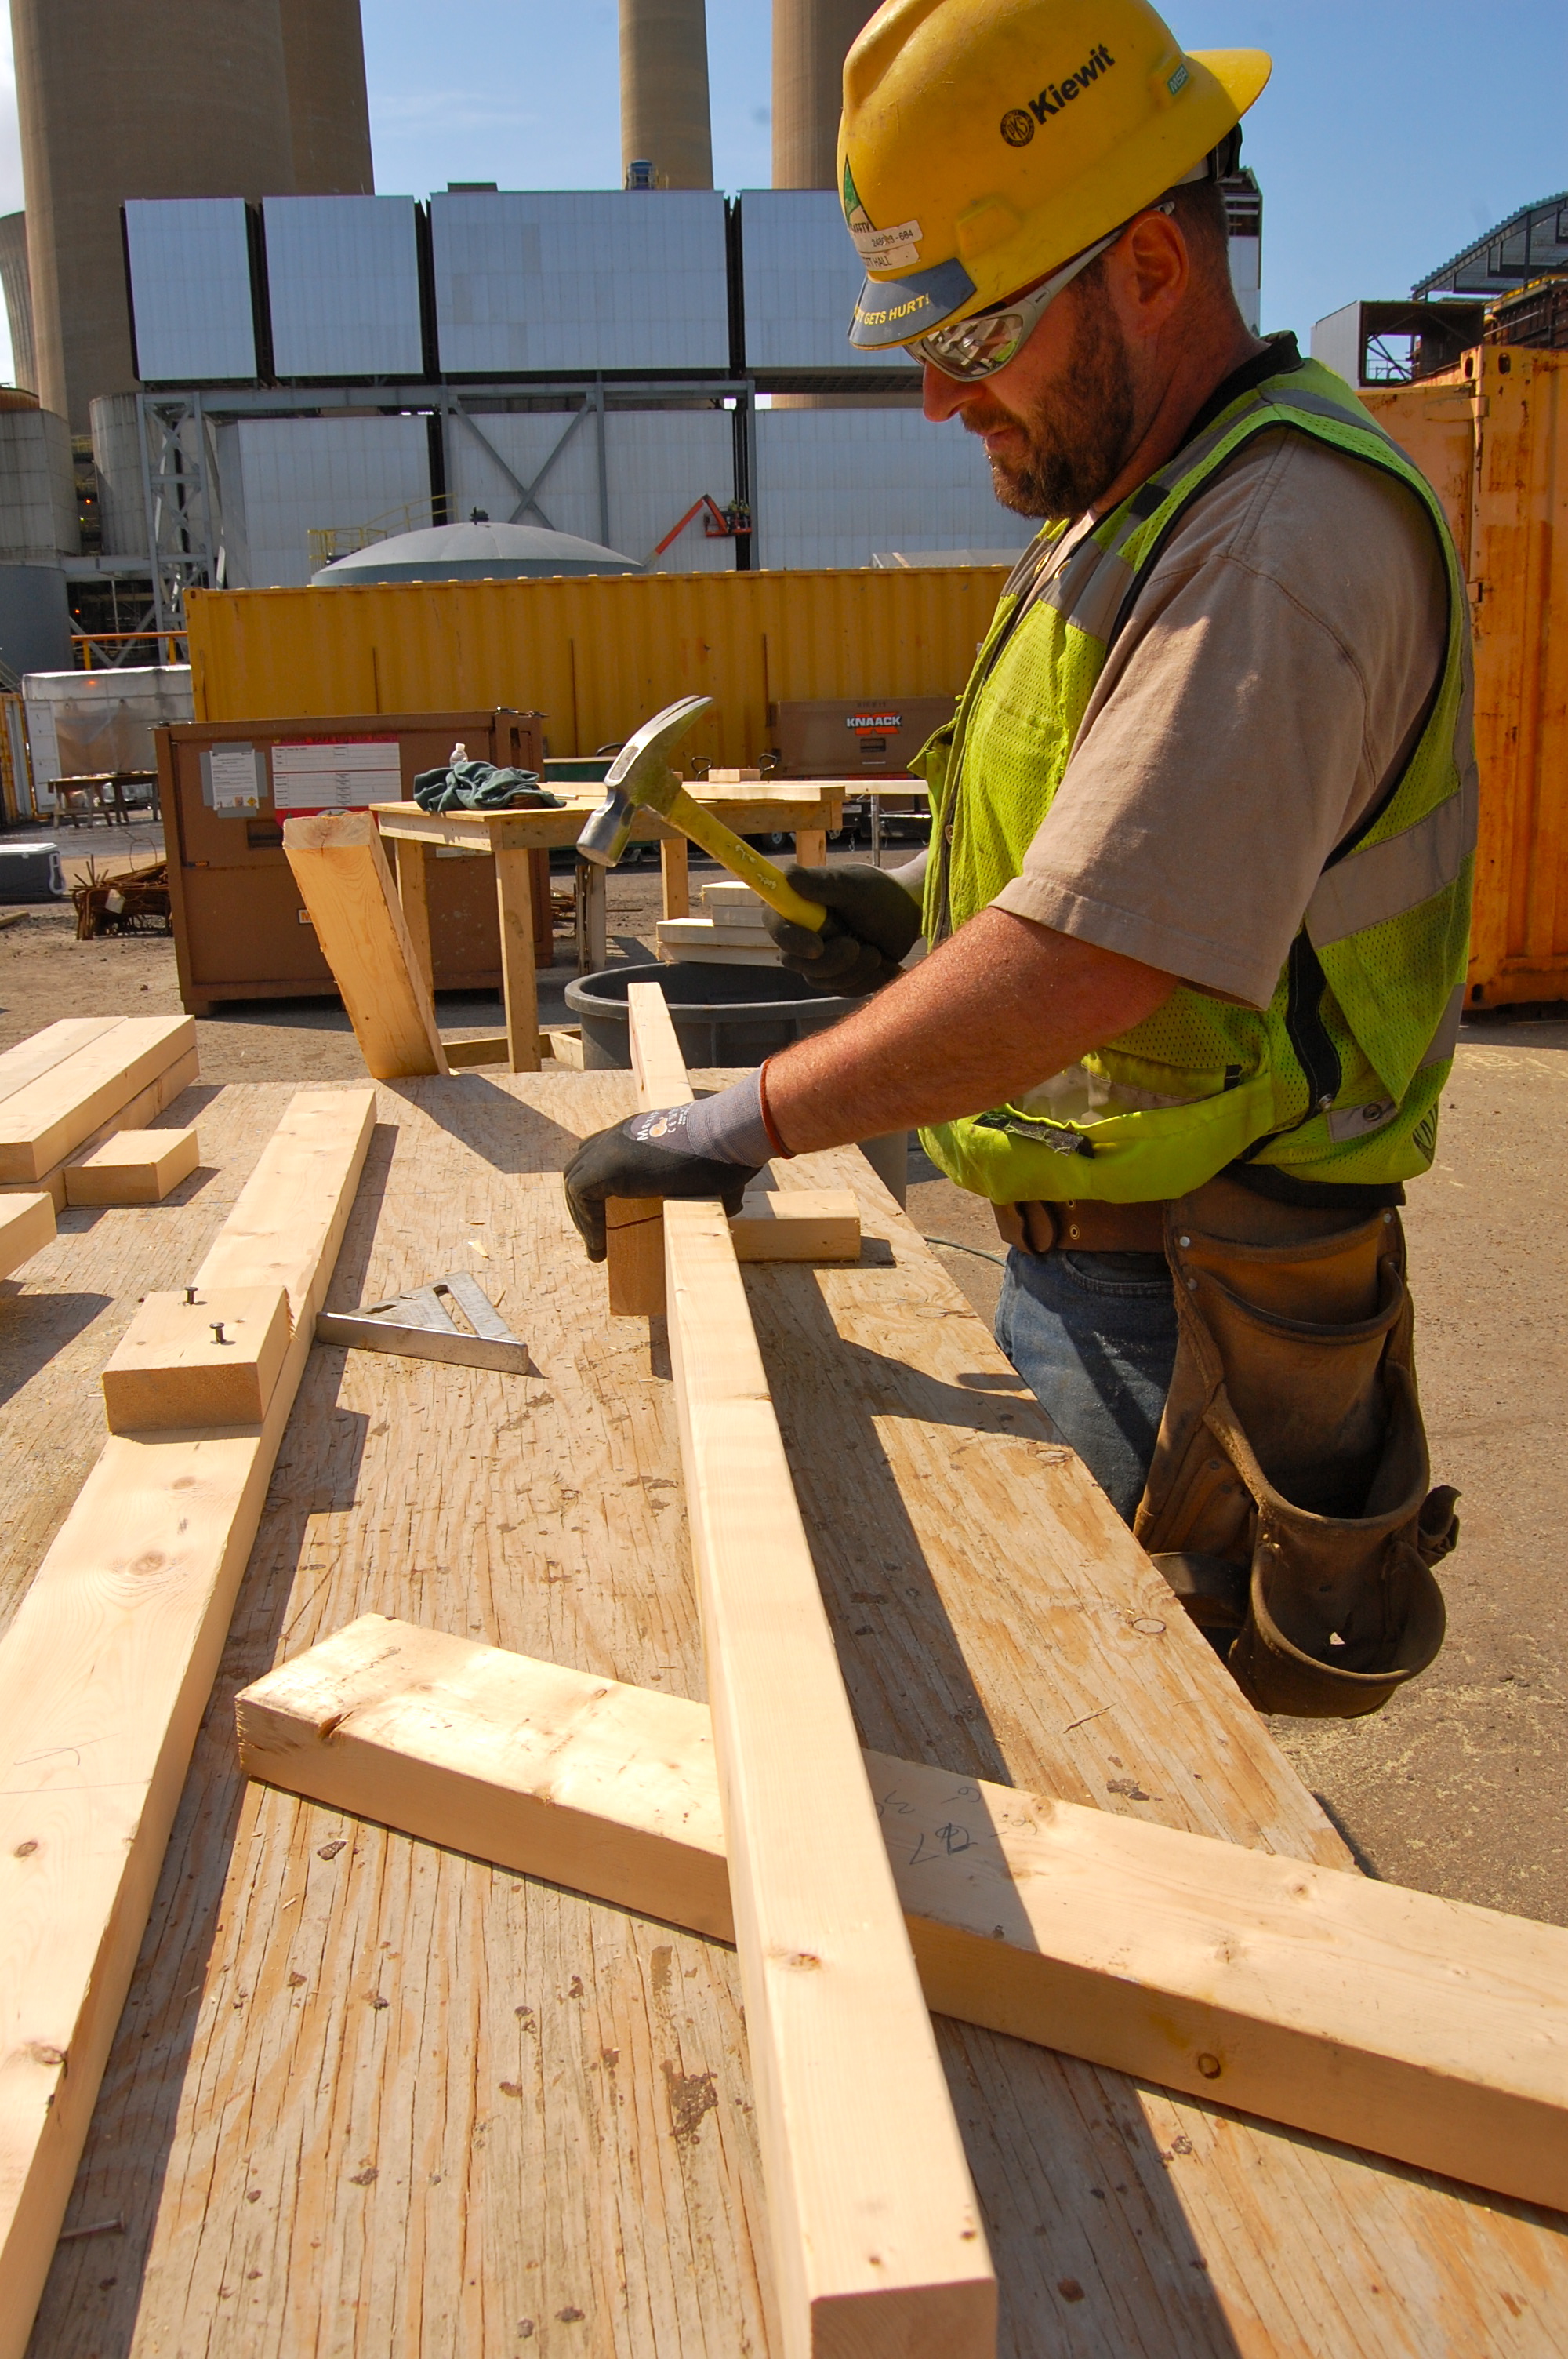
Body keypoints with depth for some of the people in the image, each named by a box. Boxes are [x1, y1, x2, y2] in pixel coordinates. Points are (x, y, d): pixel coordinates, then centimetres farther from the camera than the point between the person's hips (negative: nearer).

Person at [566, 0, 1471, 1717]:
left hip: (1173, 1300, -10)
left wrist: (750, 1125, -26)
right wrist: (921, 913, 7)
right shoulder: (1126, 504, 13)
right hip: (1069, 1248, 10)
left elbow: (1097, 960, -31)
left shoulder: (1283, 541, -22)